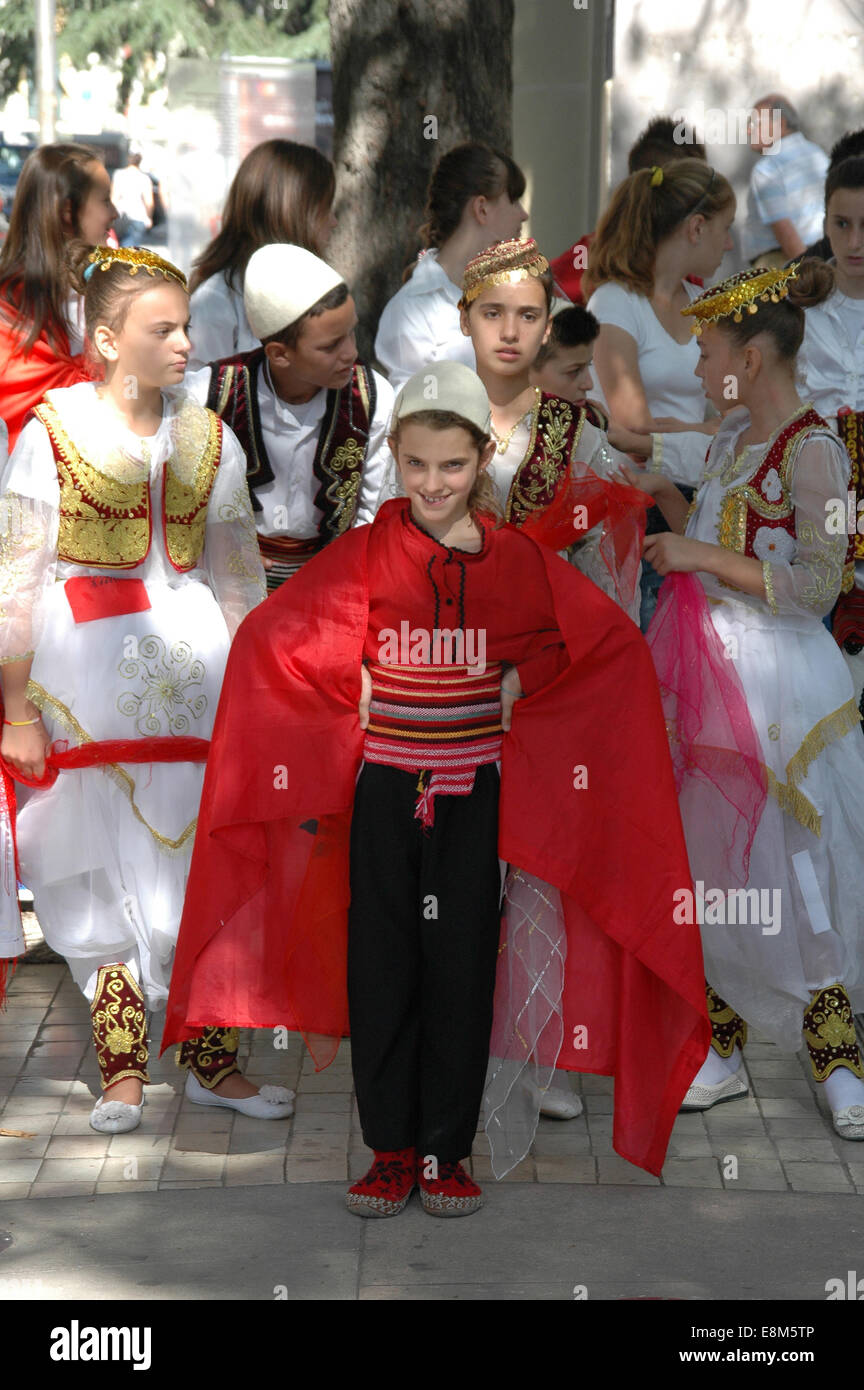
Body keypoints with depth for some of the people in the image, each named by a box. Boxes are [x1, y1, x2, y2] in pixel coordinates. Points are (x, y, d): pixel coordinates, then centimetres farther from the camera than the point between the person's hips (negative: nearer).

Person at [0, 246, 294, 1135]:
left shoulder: (209, 438, 8)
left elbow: (238, 577, 12)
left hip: (195, 663, 3)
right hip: (89, 671, -3)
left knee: (203, 861, 3)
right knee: (110, 869, 1)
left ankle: (211, 1059, 14)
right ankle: (120, 1072, 11)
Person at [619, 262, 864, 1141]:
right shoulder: (730, 437, 11)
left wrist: (702, 556, -18)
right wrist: (668, 505, 9)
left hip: (778, 685, -8)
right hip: (709, 673, 8)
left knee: (793, 871, -2)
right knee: (711, 871, 10)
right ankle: (720, 1052, 20)